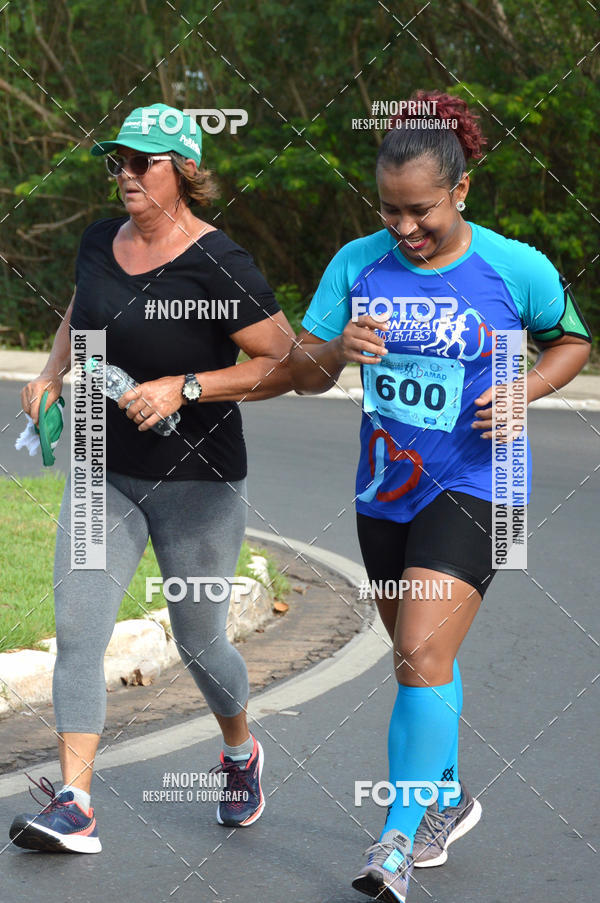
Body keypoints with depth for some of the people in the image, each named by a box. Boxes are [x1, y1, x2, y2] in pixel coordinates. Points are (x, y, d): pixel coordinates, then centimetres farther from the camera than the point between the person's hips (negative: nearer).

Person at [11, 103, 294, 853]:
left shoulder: (217, 266, -16)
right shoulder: (99, 243, 4)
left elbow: (288, 363, -16)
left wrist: (184, 387, -22)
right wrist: (52, 374, 6)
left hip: (197, 481, -5)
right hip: (104, 472, 5)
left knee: (198, 641, 9)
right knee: (77, 629, -8)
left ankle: (240, 752, 39)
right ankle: (74, 806, -9)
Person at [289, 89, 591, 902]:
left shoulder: (517, 268, -10)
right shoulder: (358, 264, -2)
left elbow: (572, 341, 7)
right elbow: (304, 375, 0)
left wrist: (523, 390, -12)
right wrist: (336, 350, -22)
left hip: (471, 488, -5)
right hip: (385, 489, 5)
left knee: (422, 655, -17)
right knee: (421, 654, 18)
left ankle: (399, 838, -10)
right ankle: (448, 799, 38)